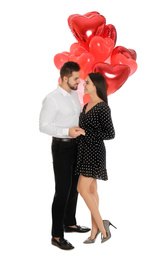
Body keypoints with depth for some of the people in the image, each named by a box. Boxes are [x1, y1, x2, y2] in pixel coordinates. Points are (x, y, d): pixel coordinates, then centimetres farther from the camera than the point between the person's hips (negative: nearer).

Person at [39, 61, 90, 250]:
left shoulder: (75, 94, 7)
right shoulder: (52, 99, -18)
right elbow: (44, 126, -19)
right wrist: (67, 131, -28)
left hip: (76, 145, 8)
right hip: (62, 146, -8)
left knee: (74, 186, 17)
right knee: (62, 190, -7)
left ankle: (70, 223, 33)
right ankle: (57, 235, 3)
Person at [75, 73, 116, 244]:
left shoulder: (103, 108, -14)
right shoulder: (86, 106, 12)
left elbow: (110, 134, -16)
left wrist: (86, 133, -18)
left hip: (94, 152, -9)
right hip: (84, 152, 9)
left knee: (82, 188, -11)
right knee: (91, 190, 10)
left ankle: (101, 225, 3)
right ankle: (94, 231, 17)